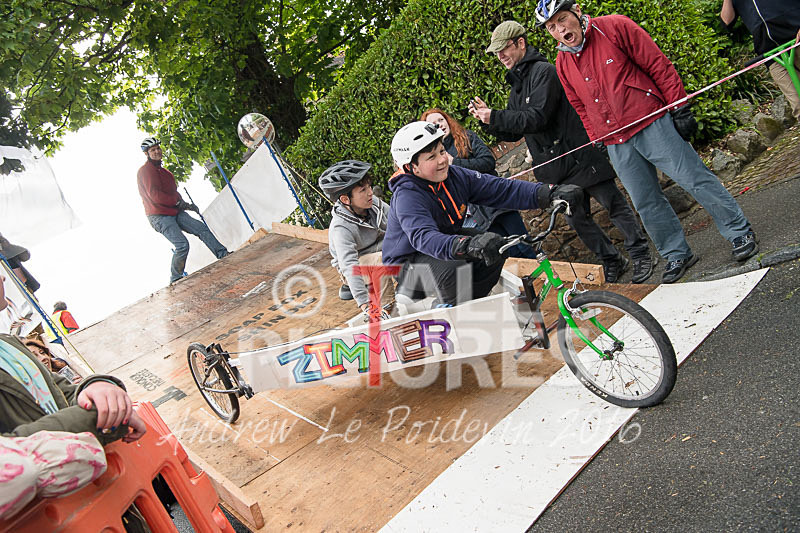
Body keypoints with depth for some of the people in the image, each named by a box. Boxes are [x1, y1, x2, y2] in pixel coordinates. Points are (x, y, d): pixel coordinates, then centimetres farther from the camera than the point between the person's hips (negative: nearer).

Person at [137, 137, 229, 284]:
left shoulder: (162, 171, 22)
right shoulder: (146, 170, -7)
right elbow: (154, 194, -18)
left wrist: (187, 205, 11)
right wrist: (179, 202, -15)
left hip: (175, 212, 9)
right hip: (160, 217, -9)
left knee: (202, 228, -3)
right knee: (182, 245, -19)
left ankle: (224, 255, -1)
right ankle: (175, 279, -3)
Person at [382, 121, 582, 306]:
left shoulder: (454, 176, -8)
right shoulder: (407, 196, -28)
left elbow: (501, 189, -13)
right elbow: (423, 237, -45)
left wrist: (550, 194, -25)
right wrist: (468, 245, -62)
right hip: (407, 265, -7)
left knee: (495, 251, -12)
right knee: (455, 268, -34)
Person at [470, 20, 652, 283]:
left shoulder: (544, 72, -9)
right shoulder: (516, 88, 17)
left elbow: (537, 118, -21)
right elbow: (513, 133, 15)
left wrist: (495, 117, -21)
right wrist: (488, 120, -2)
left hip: (579, 156, -8)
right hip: (557, 168, 8)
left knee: (614, 205, 1)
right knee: (577, 219, 8)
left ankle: (641, 255, 14)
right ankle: (612, 262, 22)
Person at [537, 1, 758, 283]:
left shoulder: (614, 26, -5)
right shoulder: (562, 65, 8)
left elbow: (659, 65, -4)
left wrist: (679, 107, -7)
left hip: (653, 125, -4)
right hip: (617, 146, 5)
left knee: (696, 179, -2)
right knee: (647, 204, 8)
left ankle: (740, 232, 15)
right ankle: (678, 254, 23)